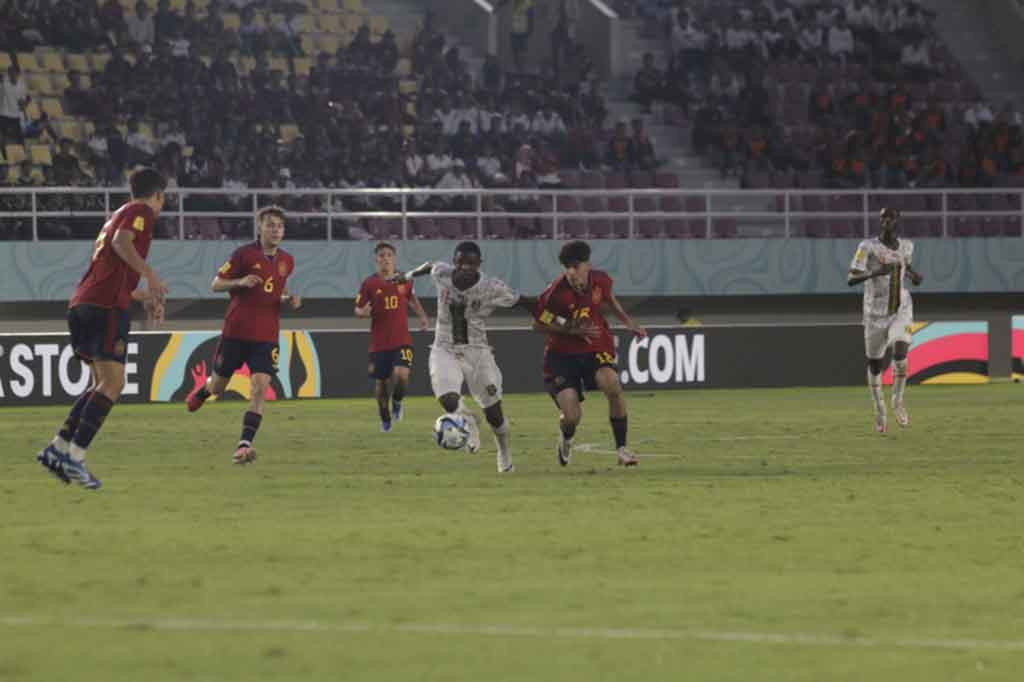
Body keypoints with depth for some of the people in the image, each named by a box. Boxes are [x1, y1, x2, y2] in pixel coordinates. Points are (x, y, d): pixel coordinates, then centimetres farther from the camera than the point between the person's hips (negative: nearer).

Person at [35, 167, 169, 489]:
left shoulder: (119, 214, 29)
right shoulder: (141, 212, 1)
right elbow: (122, 242, -21)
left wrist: (143, 296, 33)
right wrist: (151, 275, -21)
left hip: (83, 305, 9)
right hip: (107, 308, -9)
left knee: (103, 383, 14)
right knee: (112, 382, -12)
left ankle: (57, 449, 6)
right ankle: (75, 458, -22)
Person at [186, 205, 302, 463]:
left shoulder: (286, 261, 7)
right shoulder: (245, 254, -6)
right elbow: (216, 284, -2)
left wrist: (290, 299, 3)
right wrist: (240, 282, -21)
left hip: (266, 336, 2)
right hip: (235, 332, -2)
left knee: (260, 386, -16)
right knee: (218, 386, 11)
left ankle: (244, 445, -18)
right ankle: (202, 392, 50)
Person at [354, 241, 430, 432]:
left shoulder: (404, 280, 3)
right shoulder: (369, 283, -4)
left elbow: (412, 298, 23)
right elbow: (358, 309, 2)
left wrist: (422, 316, 11)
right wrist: (363, 312, -21)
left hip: (402, 341, 0)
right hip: (379, 343, 0)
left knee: (401, 375, -21)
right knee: (380, 382, 7)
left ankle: (397, 402, 11)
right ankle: (385, 419, 31)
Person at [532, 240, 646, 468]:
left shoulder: (600, 280, -9)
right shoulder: (556, 293, -22)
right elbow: (538, 324, -10)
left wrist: (629, 323, 12)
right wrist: (571, 330, -20)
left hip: (596, 348, 2)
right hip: (563, 354, -2)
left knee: (613, 387, -28)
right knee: (571, 417, -13)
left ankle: (621, 449, -14)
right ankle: (566, 441, 28)